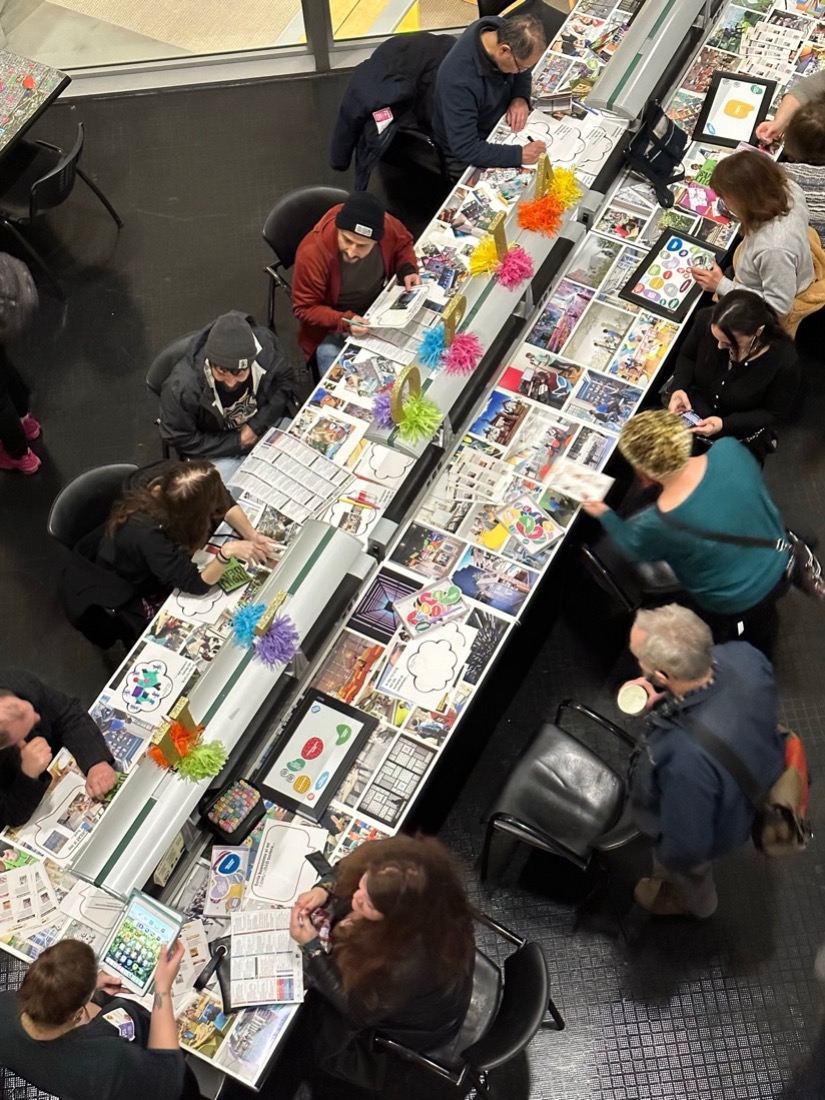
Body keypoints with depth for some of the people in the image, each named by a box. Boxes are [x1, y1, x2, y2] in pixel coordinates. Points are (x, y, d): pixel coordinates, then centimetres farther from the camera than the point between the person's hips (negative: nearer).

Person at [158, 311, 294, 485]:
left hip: (265, 424, 3)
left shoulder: (264, 347, -26)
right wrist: (236, 442, -19)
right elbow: (181, 439, -19)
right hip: (215, 450, -3)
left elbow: (284, 379, -6)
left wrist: (258, 424, -18)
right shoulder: (181, 386, -34)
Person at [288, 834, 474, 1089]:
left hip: (414, 1024, -5)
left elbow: (357, 1009, -26)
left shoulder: (413, 963, -46)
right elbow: (349, 869, -8)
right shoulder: (405, 894, -31)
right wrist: (324, 889, -25)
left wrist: (311, 946, -29)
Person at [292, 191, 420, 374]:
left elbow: (403, 244, 3)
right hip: (333, 328, -4)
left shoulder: (385, 225, -22)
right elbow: (304, 308, -19)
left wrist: (408, 270, -16)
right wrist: (344, 321, -33)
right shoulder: (311, 253, -32)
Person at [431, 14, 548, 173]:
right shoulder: (460, 80, -42)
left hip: (499, 120, 7)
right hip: (468, 157, -7)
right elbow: (466, 149, -39)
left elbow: (523, 68, 1)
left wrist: (521, 97, -19)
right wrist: (519, 155, -41)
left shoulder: (501, 29, -20)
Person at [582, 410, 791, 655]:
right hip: (777, 563, 5)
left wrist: (603, 514, 6)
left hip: (735, 605, -5)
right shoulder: (729, 450, -29)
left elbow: (632, 547, -12)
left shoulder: (657, 525, -38)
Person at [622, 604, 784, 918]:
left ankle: (694, 903, 68)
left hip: (712, 830, -5)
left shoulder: (685, 758, -51)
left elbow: (688, 845, -31)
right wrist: (661, 700, -21)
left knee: (686, 873, 33)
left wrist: (667, 859, -9)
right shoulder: (745, 655, -33)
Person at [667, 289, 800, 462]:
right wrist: (679, 388, -21)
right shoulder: (706, 320, -24)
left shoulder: (784, 360, -31)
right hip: (694, 411, 2)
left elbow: (774, 413, -15)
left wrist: (725, 424, -29)